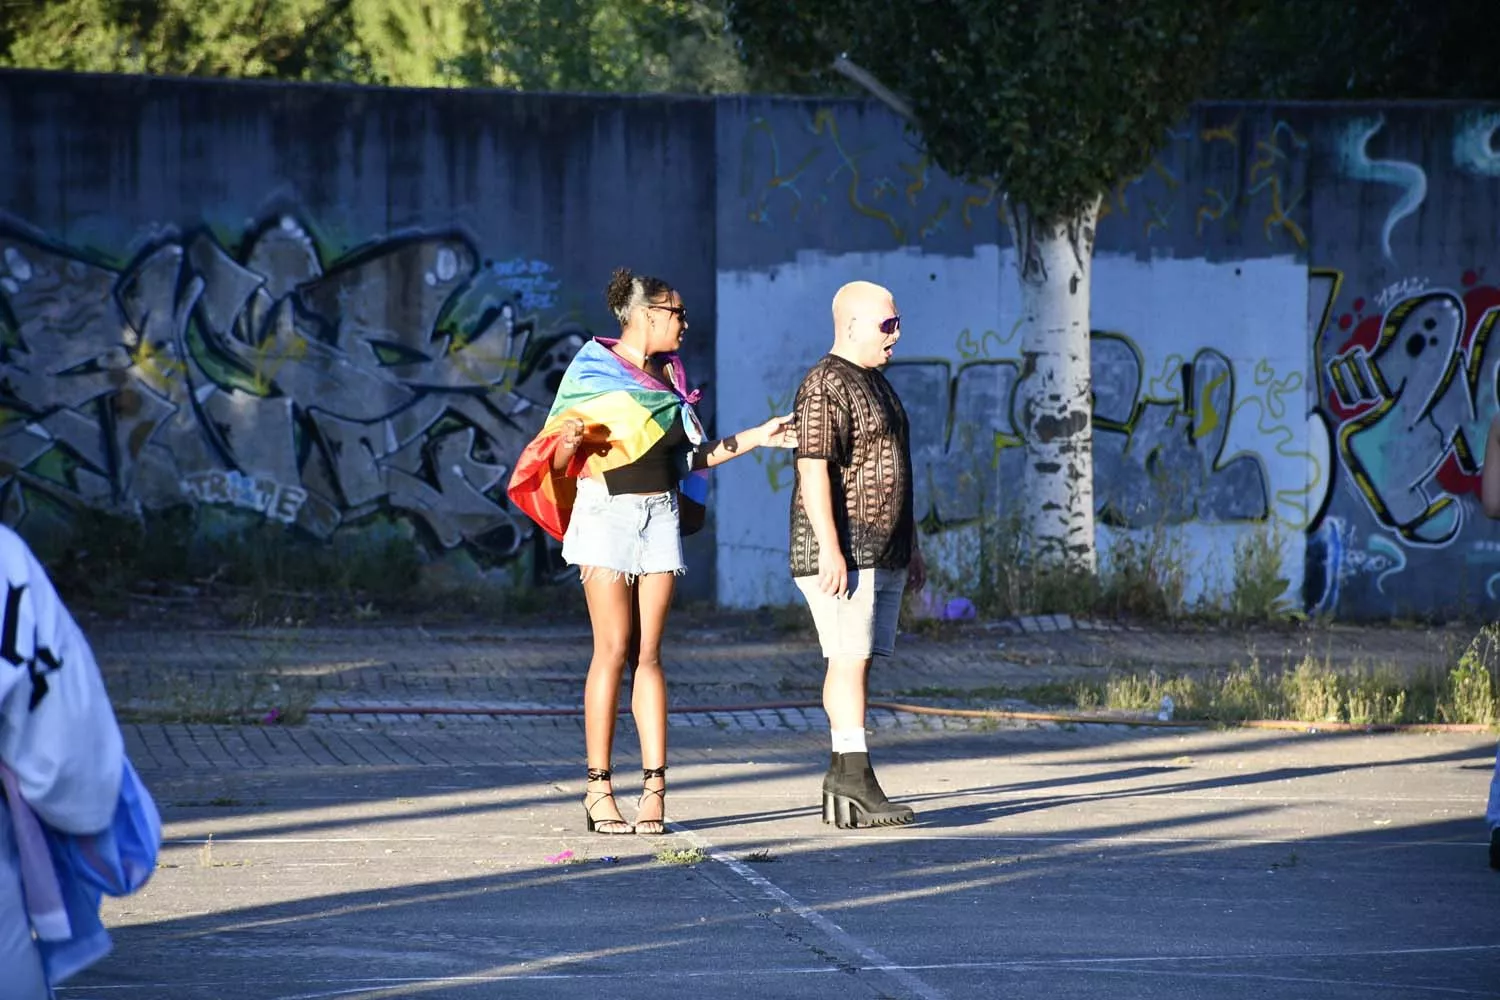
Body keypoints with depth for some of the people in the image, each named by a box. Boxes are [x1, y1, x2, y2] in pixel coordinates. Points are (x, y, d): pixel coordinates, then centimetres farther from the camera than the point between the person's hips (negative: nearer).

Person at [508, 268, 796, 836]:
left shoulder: (670, 376, 16)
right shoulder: (592, 369, 0)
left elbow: (690, 456, 21)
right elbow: (557, 457, -3)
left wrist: (756, 439, 17)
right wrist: (569, 440, -25)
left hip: (661, 514, 5)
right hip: (607, 512, -5)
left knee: (648, 653, 0)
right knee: (614, 649, -10)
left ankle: (655, 787, -5)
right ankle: (598, 788, -7)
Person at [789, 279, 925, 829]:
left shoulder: (876, 385, 19)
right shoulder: (825, 386, -12)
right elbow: (814, 469, -20)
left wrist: (912, 548, 24)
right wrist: (829, 550, -26)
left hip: (882, 552, 9)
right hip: (842, 553, -9)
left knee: (854, 662, 7)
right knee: (850, 660, -13)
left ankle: (841, 784, 7)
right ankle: (856, 783, -17)